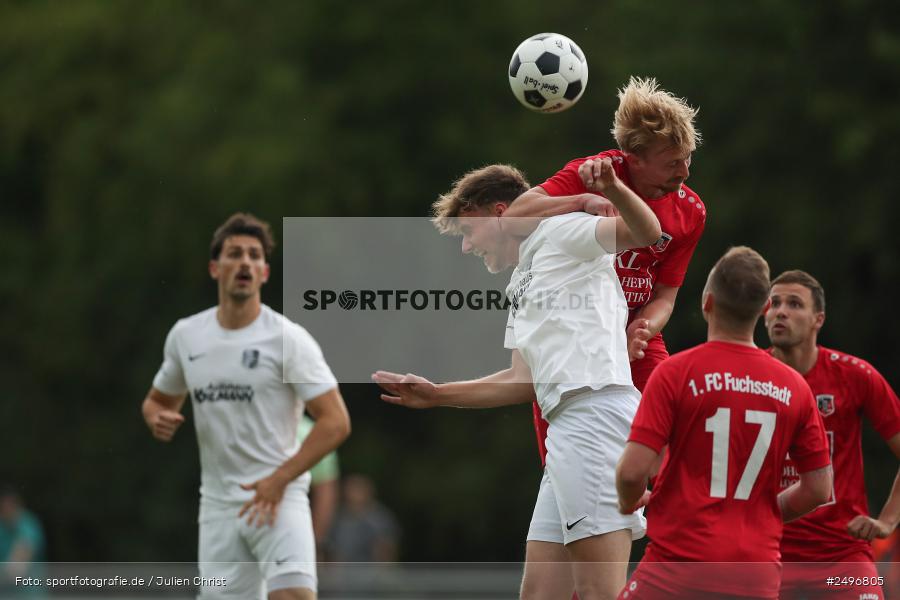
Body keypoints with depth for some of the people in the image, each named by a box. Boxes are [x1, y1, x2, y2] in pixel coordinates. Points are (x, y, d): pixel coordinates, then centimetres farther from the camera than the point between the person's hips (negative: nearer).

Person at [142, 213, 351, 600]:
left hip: (278, 498, -5)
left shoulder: (288, 338, -7)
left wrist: (279, 480, -19)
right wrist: (158, 418, -1)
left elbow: (336, 422, -11)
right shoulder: (186, 336, 8)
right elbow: (158, 399, 25)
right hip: (218, 504, 5)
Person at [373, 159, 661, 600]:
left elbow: (645, 233, -13)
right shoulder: (520, 286, 30)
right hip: (568, 427, 10)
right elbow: (523, 380, 30)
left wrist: (614, 190, -34)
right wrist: (435, 396, 32)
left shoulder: (560, 232, 3)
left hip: (596, 411, -10)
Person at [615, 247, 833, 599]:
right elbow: (818, 489, 9)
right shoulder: (794, 387, 4)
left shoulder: (675, 373, -7)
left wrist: (629, 502, 11)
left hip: (679, 565, -3)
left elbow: (632, 470, -11)